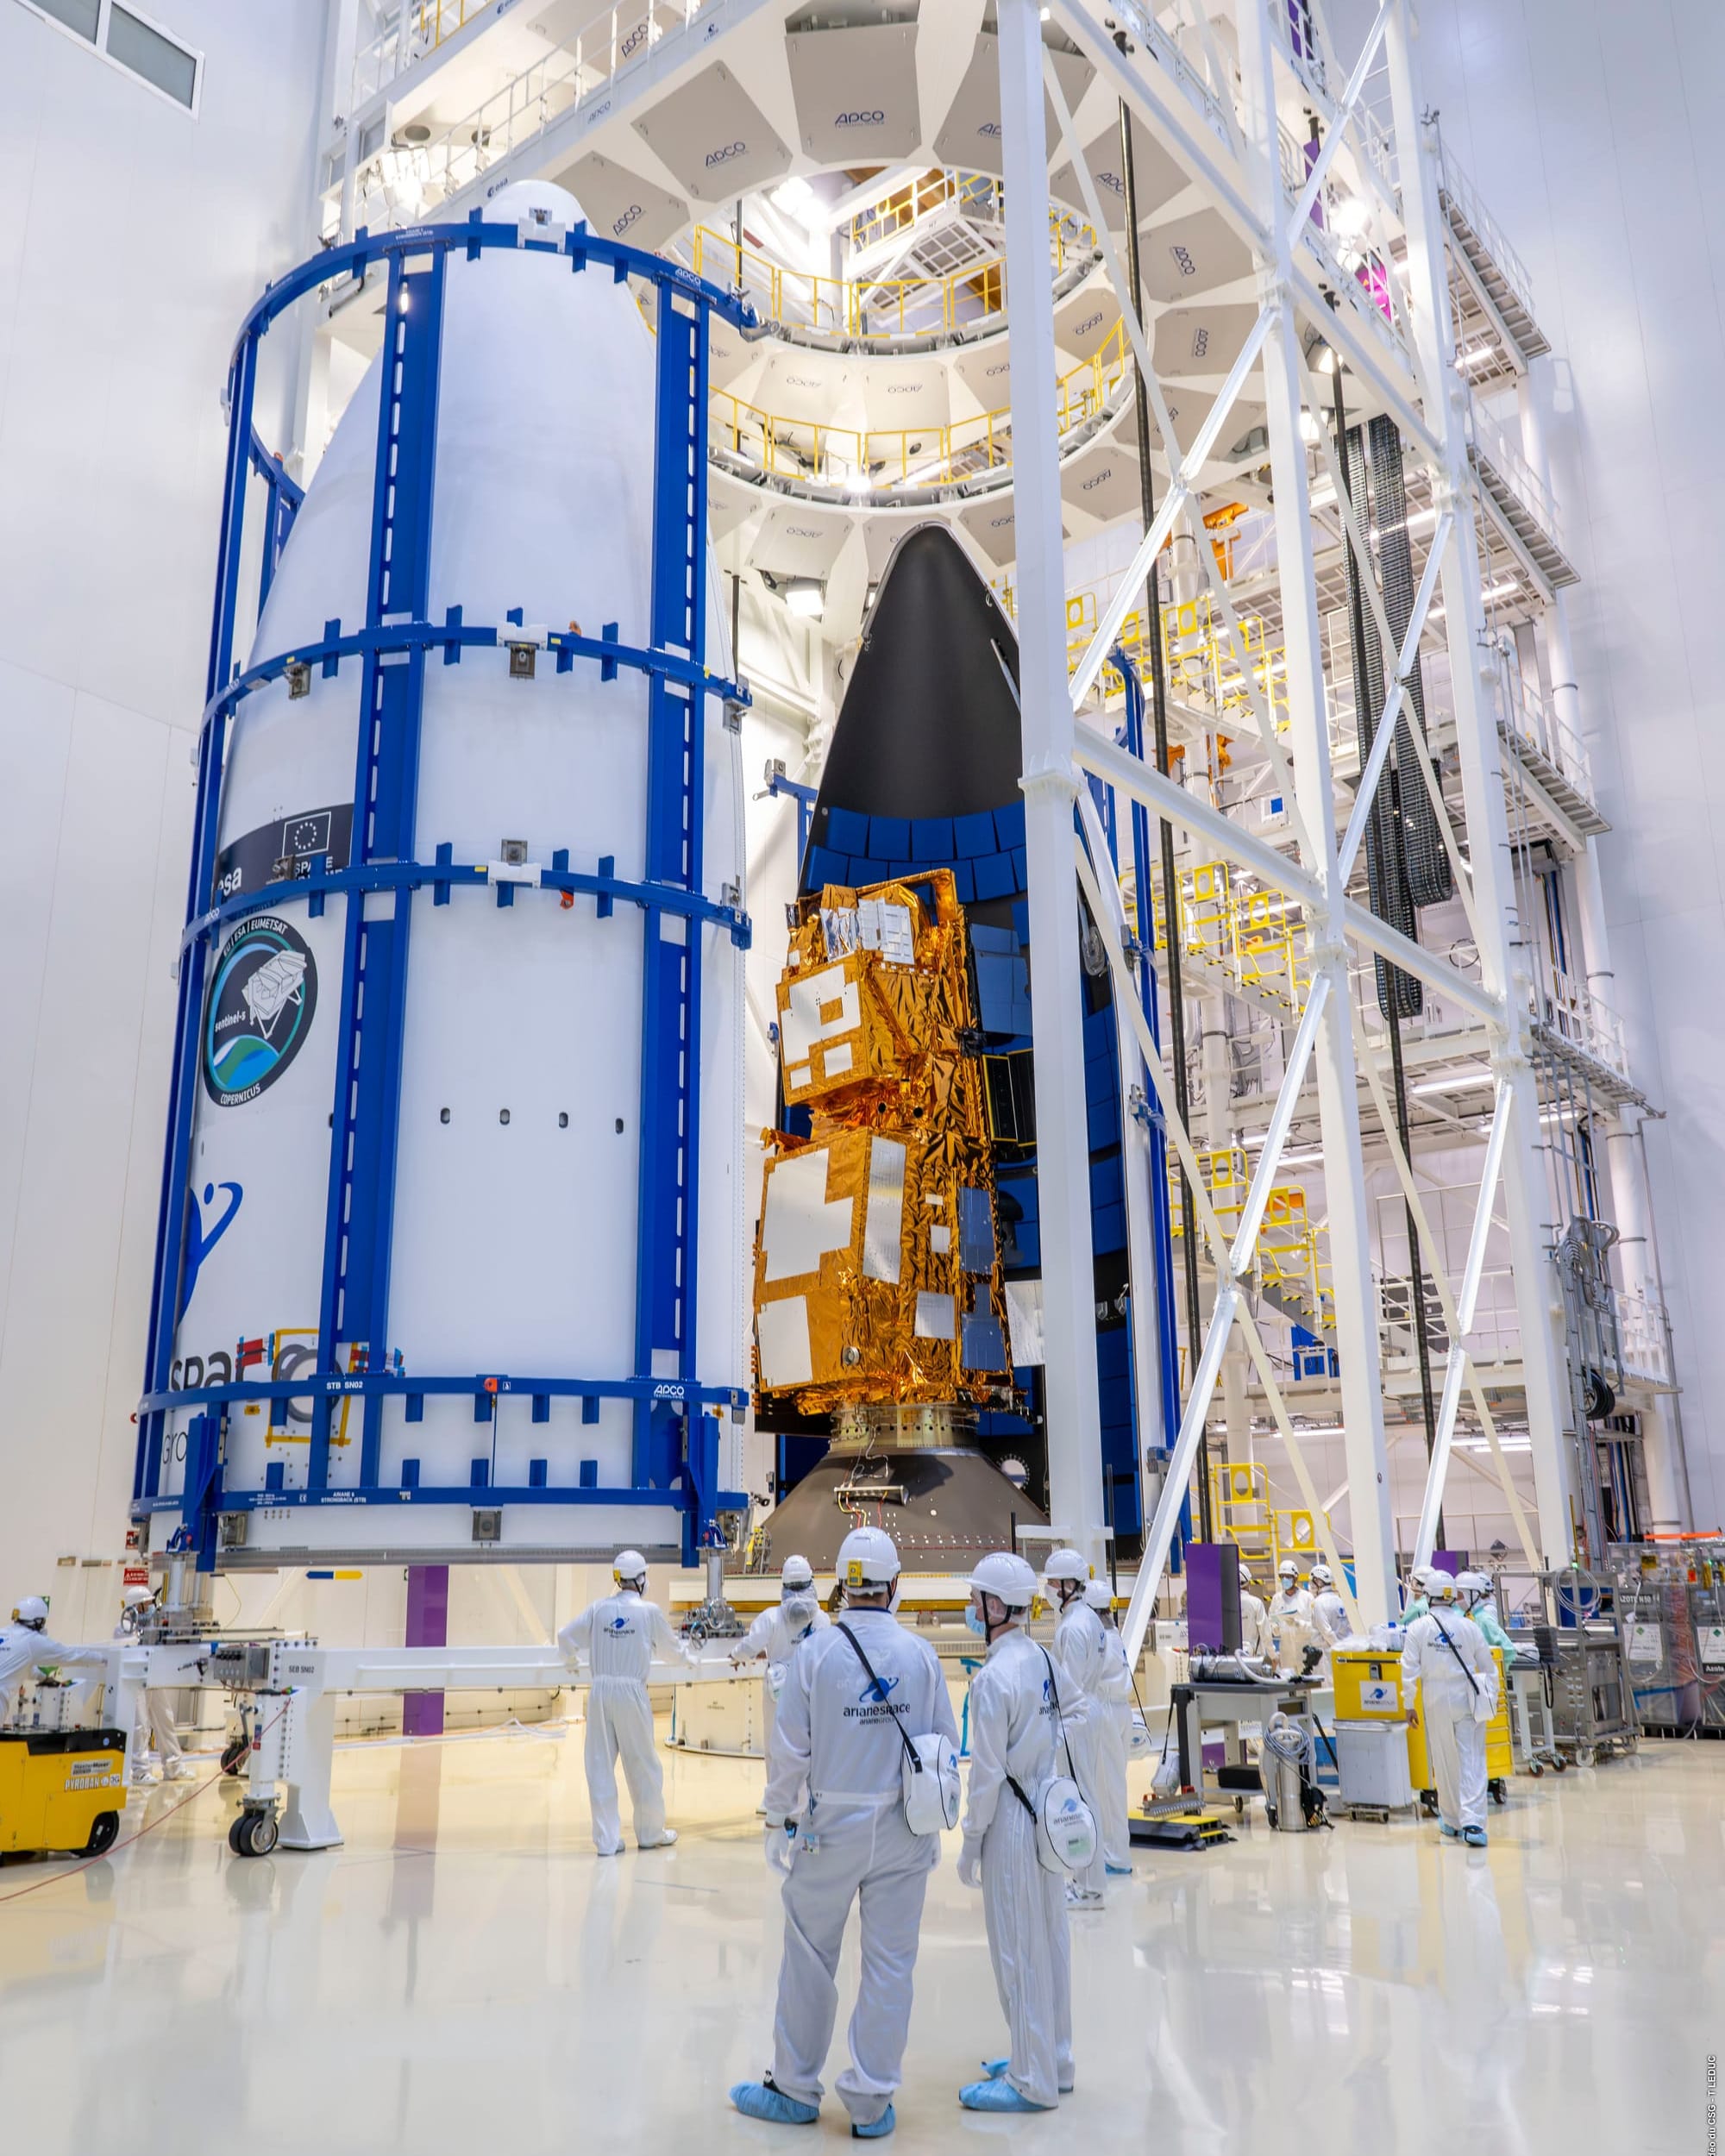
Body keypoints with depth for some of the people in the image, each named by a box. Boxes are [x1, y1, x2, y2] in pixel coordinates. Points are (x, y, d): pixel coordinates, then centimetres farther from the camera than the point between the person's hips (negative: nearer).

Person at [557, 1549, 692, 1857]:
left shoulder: (598, 1609, 2)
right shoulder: (649, 1611, -4)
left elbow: (566, 1637, 3)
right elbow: (670, 1647, 8)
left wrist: (571, 1660, 25)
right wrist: (687, 1658, 30)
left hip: (600, 1690, 2)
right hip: (631, 1692, -2)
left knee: (601, 1765, 8)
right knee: (643, 1764, 12)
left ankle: (607, 1839, 9)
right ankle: (651, 1833, 25)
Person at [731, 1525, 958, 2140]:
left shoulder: (815, 1652, -12)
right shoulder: (921, 1654, -5)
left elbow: (790, 1749, -9)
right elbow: (947, 1743, 1)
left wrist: (778, 1819, 4)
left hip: (831, 1827, -2)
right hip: (903, 1830, 2)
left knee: (809, 1960, 13)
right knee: (889, 1964, 11)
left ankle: (794, 2090, 26)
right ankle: (872, 2102, 19)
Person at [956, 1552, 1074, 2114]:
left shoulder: (995, 1677, -21)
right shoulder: (1040, 1660, 4)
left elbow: (988, 1772, -18)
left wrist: (971, 1841, -9)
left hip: (1011, 1821, -8)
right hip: (1048, 1814, 8)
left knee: (1018, 1951, 3)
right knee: (1048, 1942, 17)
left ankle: (1032, 2083, 14)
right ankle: (1052, 2061, 30)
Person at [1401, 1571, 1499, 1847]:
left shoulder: (1418, 1628, -5)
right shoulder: (1469, 1626, -1)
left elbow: (1410, 1669, -6)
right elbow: (1488, 1666, 6)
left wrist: (1408, 1703, 1)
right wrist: (1492, 1697, 19)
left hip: (1437, 1701, 0)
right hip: (1469, 1700, 0)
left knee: (1445, 1763, 12)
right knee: (1472, 1762, -2)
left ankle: (1451, 1822, 23)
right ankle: (1472, 1823, -13)